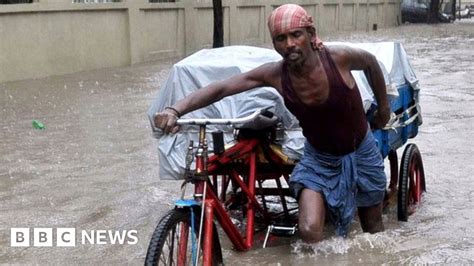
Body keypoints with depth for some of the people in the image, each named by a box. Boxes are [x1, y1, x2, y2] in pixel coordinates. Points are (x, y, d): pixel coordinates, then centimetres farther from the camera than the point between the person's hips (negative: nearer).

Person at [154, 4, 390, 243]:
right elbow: (221, 88, -25)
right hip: (319, 159, 0)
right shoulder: (275, 74, -22)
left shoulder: (338, 58, -25)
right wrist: (175, 110, -40)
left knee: (373, 230, 16)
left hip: (361, 153, 0)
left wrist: (384, 107, 9)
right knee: (309, 232, -19)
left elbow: (370, 61, -2)